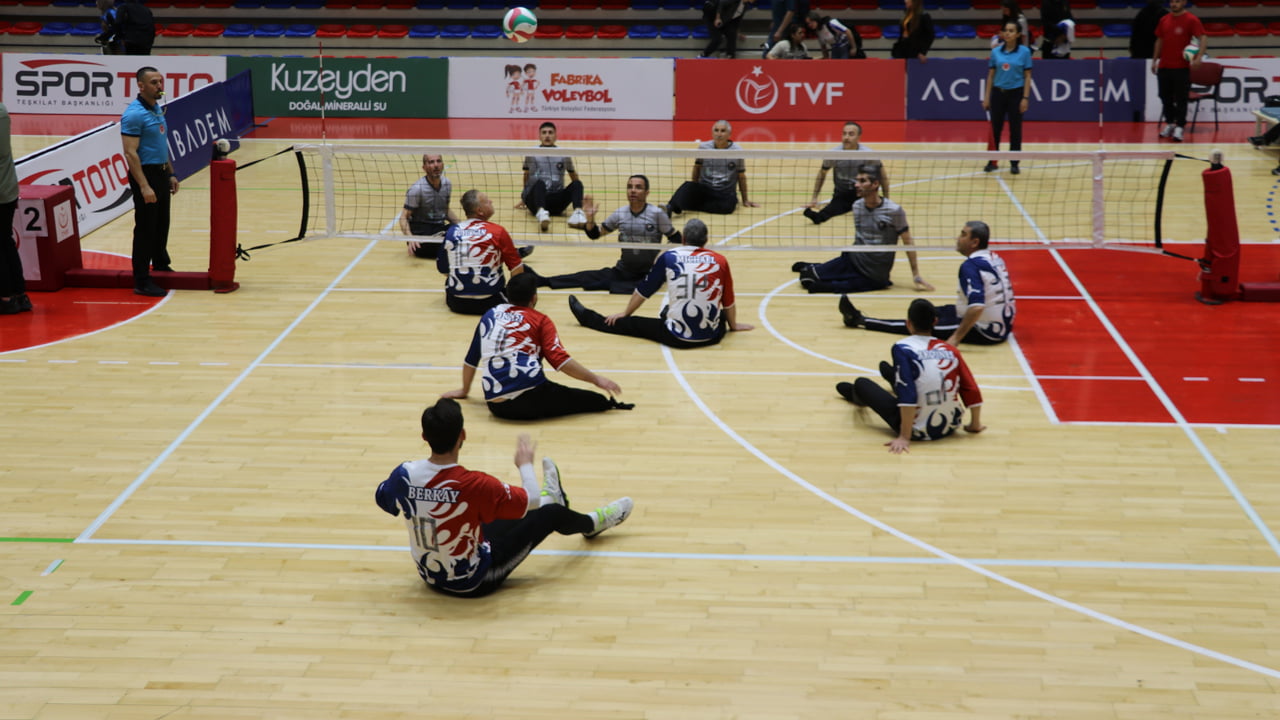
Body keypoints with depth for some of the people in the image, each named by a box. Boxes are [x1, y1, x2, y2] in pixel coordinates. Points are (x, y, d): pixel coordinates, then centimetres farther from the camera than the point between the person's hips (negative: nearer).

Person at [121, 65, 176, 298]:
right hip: (146, 174, -9)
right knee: (145, 228, -4)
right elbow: (130, 153, -22)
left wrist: (171, 174, 18)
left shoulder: (158, 109, 11)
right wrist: (144, 186, -27)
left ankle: (161, 266, 38)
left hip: (161, 173, 9)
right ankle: (142, 281, 1)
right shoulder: (134, 114, -18)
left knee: (162, 225, 20)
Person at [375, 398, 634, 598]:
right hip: (473, 582, -5)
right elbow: (531, 500, -15)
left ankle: (549, 498, 59)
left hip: (430, 577, 5)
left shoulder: (404, 475, -20)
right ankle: (592, 523, 44)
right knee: (551, 514, 11)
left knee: (506, 518, 29)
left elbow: (382, 500, 5)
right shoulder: (474, 485, -33)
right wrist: (526, 464, 3)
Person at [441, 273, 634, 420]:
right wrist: (596, 379, 1)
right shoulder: (540, 320, 8)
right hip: (530, 400, -4)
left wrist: (464, 390, 44)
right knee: (579, 398, 9)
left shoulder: (490, 315, 21)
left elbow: (471, 359, 29)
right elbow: (560, 360, -4)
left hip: (496, 406, 4)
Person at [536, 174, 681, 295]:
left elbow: (676, 238, -1)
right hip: (623, 271, 4)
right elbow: (594, 234, 10)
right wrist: (590, 217, -8)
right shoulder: (620, 214, 4)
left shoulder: (656, 213, -7)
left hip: (649, 273, -4)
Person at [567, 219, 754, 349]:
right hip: (711, 337, 2)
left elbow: (643, 291, 10)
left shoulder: (669, 257, -2)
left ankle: (588, 318, 33)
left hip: (676, 337, -1)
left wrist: (625, 313, 25)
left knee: (632, 324, 19)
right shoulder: (720, 261, -1)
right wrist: (733, 325, 28)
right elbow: (729, 304, 9)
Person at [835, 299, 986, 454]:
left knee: (862, 384, 18)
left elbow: (907, 396, -24)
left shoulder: (902, 348, -16)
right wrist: (975, 424, 11)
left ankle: (857, 396, 56)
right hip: (950, 427, 5)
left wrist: (904, 437, -23)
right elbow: (972, 392, -3)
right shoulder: (951, 351, -4)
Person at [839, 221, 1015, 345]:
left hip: (986, 332, -9)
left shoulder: (971, 265, -22)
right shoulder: (995, 259, 7)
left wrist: (956, 338, -29)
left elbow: (976, 306, -33)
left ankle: (859, 320, 10)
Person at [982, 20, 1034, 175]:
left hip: (1016, 93, -2)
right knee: (995, 127, 5)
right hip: (998, 92, 2)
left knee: (1015, 128, 3)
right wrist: (986, 96, 4)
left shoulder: (1024, 51, -4)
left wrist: (1025, 98, -9)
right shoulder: (996, 51, 3)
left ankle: (1014, 163, 11)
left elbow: (1027, 76, -3)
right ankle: (993, 161, 14)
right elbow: (991, 75, 8)